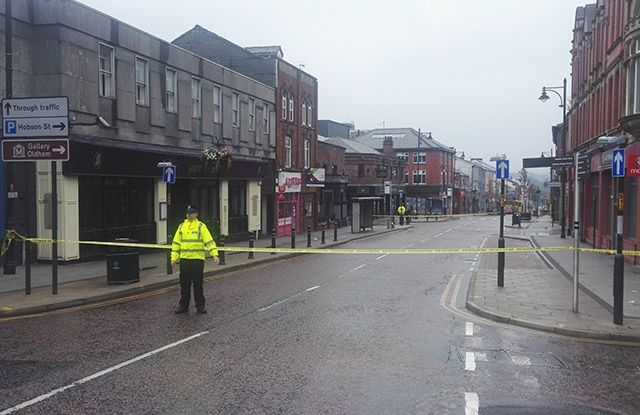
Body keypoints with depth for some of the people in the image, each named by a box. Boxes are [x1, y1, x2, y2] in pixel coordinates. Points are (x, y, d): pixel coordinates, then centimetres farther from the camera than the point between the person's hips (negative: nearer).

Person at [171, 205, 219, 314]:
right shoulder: (182, 226, 9)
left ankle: (200, 305, 14)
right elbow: (176, 243, 12)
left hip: (197, 260, -3)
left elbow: (209, 241, -9)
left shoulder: (201, 226, -2)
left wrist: (214, 254, -20)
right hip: (184, 260, 3)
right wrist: (174, 257, 6)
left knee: (198, 284, 4)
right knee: (184, 284, 9)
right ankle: (183, 306, 19)